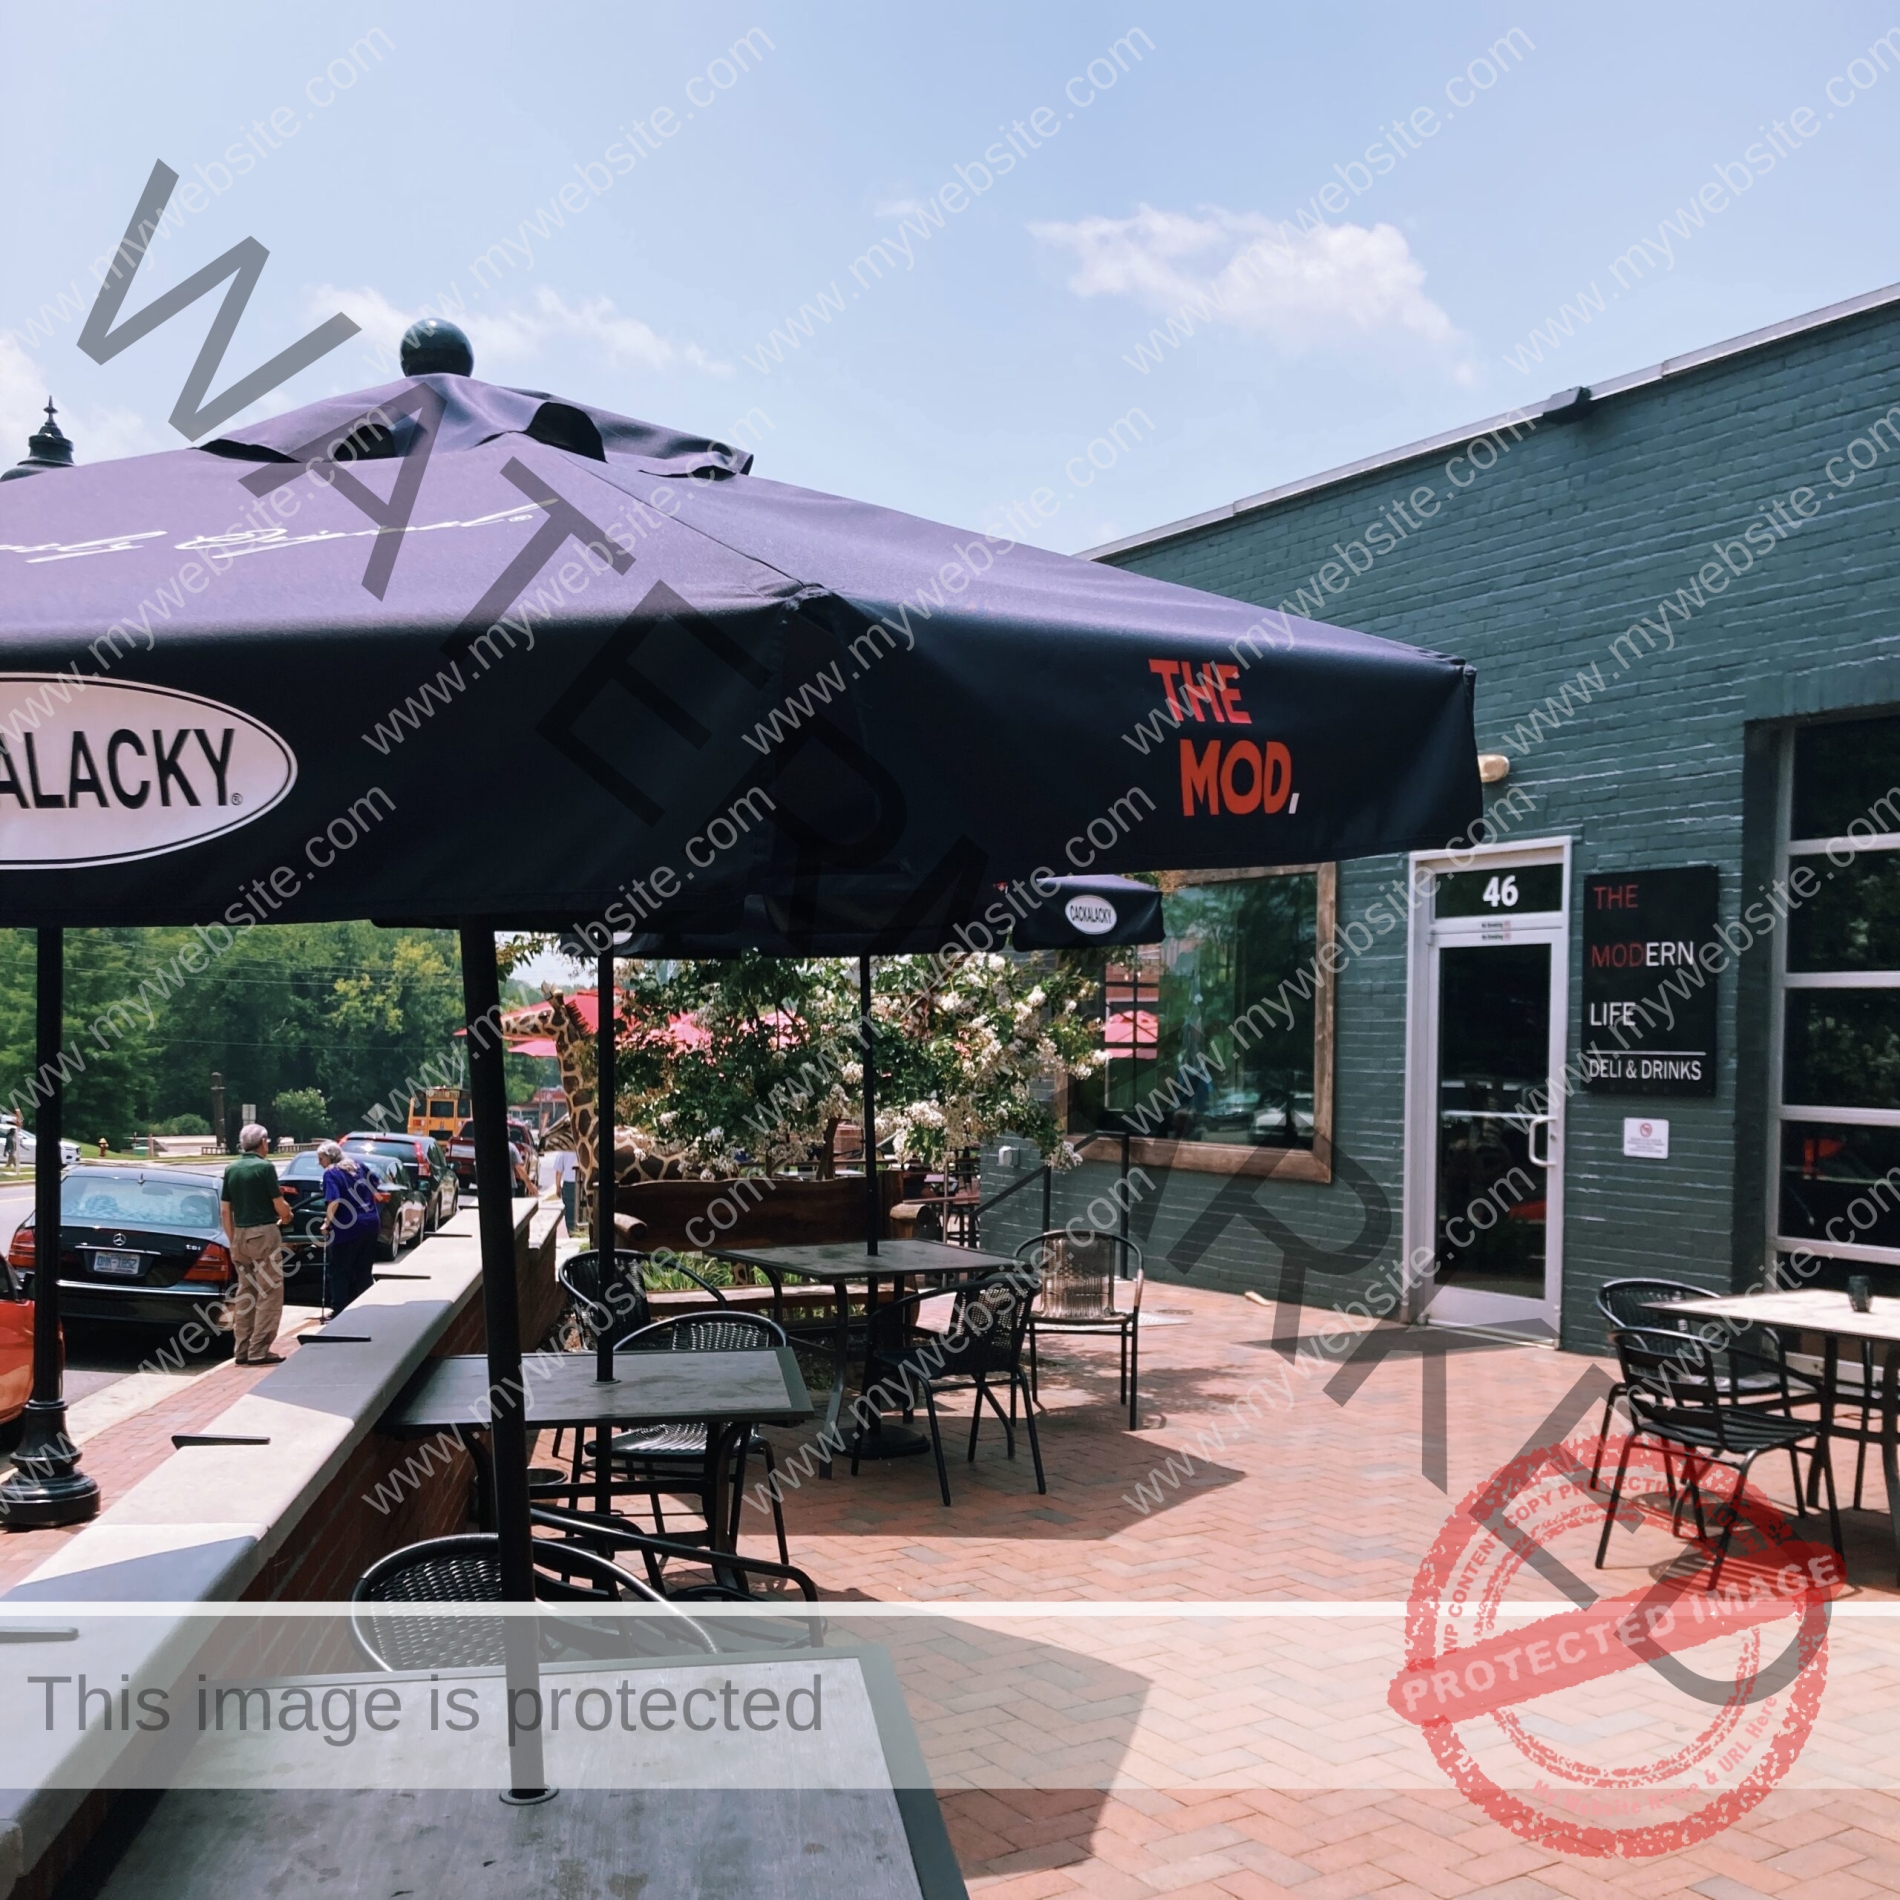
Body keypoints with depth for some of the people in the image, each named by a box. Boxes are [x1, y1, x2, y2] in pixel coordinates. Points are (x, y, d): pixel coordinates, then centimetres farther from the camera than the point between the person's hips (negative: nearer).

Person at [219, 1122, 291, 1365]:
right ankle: (259, 1350, -7)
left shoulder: (231, 1169, 9)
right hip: (264, 1233, -7)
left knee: (245, 1292, 13)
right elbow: (280, 1207, -11)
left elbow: (225, 1210, 10)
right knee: (269, 1293, -3)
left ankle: (242, 1350, 14)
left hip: (240, 1235, 7)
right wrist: (286, 1215, 11)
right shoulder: (264, 1167, -11)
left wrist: (232, 1241, 16)